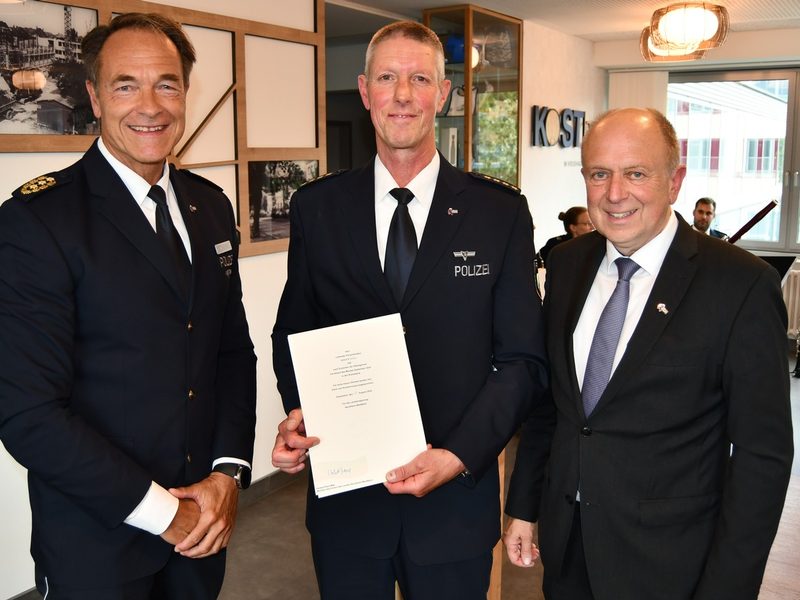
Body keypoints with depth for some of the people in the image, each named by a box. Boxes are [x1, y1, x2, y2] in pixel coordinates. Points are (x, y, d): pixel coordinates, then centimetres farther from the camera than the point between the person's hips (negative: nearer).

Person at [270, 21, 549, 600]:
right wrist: (298, 411, -10)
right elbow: (293, 329, 9)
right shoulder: (316, 206, 1)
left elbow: (523, 360, -4)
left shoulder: (502, 210, -4)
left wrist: (459, 457, -16)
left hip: (455, 499, -1)